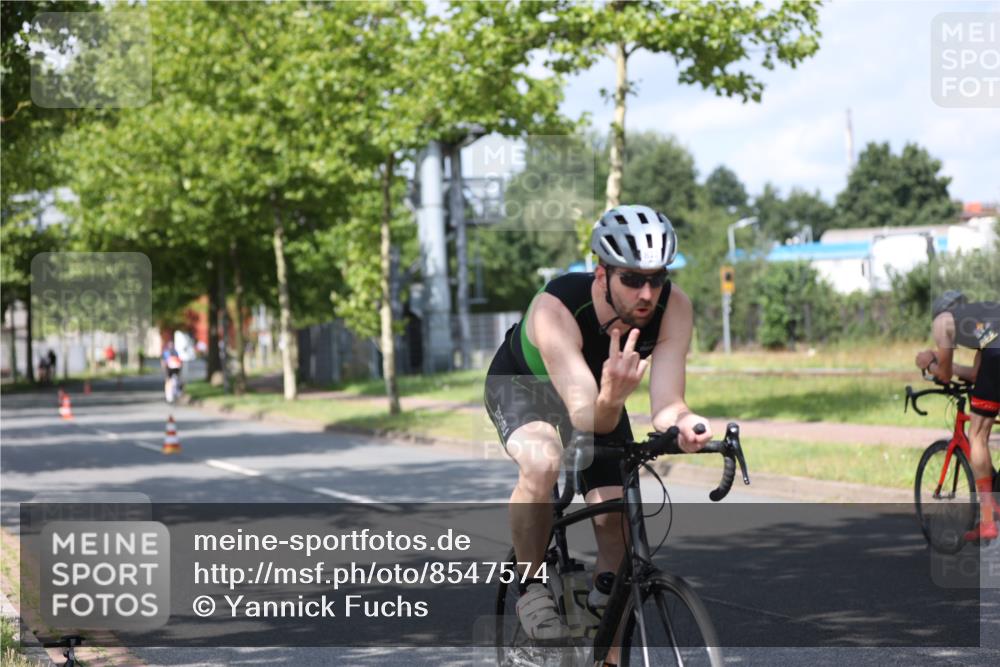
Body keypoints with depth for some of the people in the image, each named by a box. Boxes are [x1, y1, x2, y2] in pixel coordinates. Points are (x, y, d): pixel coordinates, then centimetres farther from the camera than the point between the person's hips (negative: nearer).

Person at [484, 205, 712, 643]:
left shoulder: (673, 307, -30)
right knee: (543, 464, -35)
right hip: (522, 382, -4)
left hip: (603, 395, 4)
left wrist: (681, 422, -58)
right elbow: (585, 418, -47)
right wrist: (610, 399, -69)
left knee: (614, 514, -13)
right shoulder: (555, 308, -41)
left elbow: (666, 404, -35)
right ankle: (530, 585, -13)